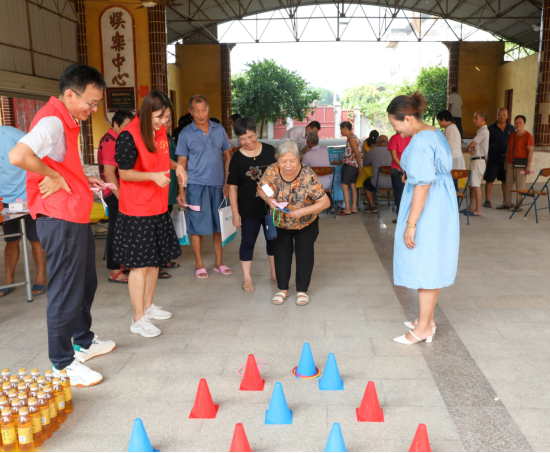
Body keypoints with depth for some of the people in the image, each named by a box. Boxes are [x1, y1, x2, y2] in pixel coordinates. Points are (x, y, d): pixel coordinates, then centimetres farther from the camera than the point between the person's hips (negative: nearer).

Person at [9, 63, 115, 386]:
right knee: (66, 292, 0)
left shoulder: (68, 121, 14)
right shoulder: (52, 122, -18)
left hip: (76, 218, 10)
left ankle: (84, 342, 39)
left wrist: (84, 180, 11)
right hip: (60, 220, -10)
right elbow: (18, 156, -35)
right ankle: (63, 364, 14)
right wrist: (54, 176, -22)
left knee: (86, 283, 21)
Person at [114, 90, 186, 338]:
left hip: (158, 208, 8)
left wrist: (175, 166, 2)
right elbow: (124, 173, -14)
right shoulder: (129, 136, -17)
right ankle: (139, 320, 8)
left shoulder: (160, 131, 7)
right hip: (137, 211, -8)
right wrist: (153, 176, -28)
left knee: (155, 259, 17)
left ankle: (148, 305, 34)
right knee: (140, 264, -3)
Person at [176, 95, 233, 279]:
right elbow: (182, 164, 1)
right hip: (197, 185, -3)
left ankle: (219, 263, 21)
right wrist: (181, 191, -4)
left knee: (219, 225, 8)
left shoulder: (219, 130, 7)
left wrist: (227, 182, 2)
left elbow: (227, 156, 10)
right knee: (197, 226, 1)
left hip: (218, 185, 3)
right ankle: (199, 265, 14)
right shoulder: (186, 134, -1)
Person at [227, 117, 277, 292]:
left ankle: (275, 273, 31)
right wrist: (235, 212, -6)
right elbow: (233, 187, -4)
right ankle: (246, 278, 19)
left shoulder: (270, 151, -3)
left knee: (273, 239, 14)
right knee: (248, 241, 6)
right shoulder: (237, 159, -7)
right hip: (249, 209, -2)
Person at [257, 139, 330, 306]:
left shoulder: (308, 175, -29)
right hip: (280, 223, 3)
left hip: (306, 224, -2)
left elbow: (325, 202, -25)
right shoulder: (271, 171, -21)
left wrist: (303, 211, -36)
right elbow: (261, 188, -2)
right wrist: (268, 199, -23)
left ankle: (302, 290, 24)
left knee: (304, 254, 6)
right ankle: (283, 289, 27)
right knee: (282, 254, 11)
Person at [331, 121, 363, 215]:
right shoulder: (353, 137, 18)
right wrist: (339, 162, 30)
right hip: (354, 165, 10)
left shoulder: (351, 138, -14)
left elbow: (357, 154, -20)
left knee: (344, 185, -9)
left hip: (350, 165, -10)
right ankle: (354, 208, 14)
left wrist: (360, 167, -18)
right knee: (353, 185, 11)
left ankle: (347, 209, -9)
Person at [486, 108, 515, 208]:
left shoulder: (511, 129, 7)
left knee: (506, 180, 8)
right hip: (493, 160, -2)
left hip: (506, 160, 2)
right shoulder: (491, 128, 0)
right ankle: (487, 200, 11)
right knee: (490, 180, 1)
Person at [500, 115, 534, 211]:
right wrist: (506, 162, 15)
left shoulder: (528, 136, -7)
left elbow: (530, 151, -10)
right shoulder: (512, 135, 13)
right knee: (508, 183, 9)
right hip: (510, 163, 6)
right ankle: (507, 203, 18)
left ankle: (519, 205, 5)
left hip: (521, 163, -6)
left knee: (520, 185, -3)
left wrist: (528, 166, -16)